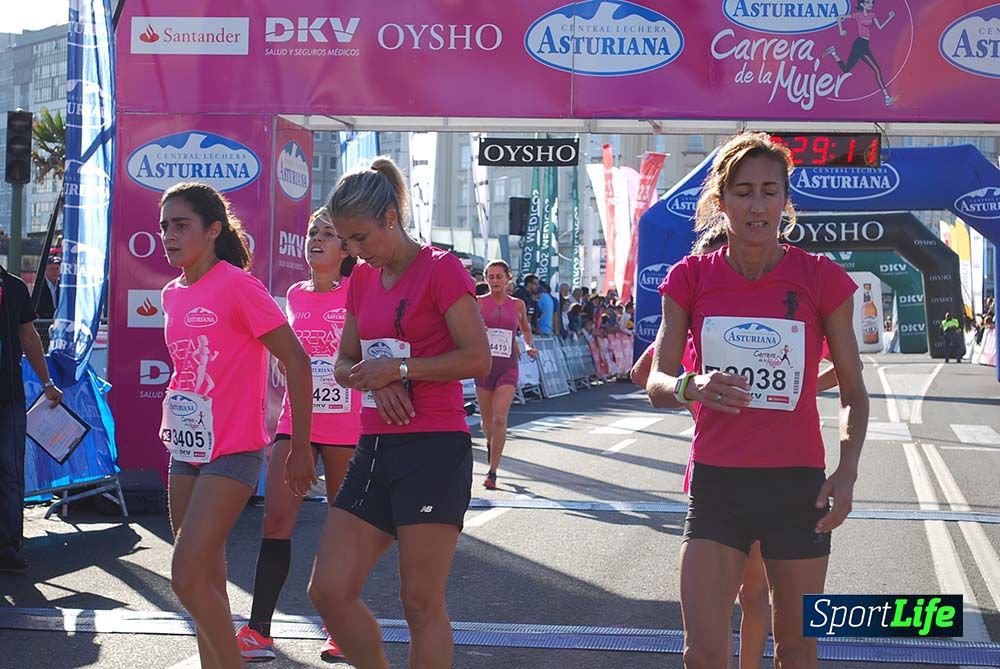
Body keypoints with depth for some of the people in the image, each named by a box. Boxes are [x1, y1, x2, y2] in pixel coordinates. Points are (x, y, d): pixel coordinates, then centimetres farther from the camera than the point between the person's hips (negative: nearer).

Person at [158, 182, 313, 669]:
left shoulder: (237, 285, -13)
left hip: (232, 451, -8)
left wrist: (301, 443, -10)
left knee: (188, 578, -14)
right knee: (207, 581, 10)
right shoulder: (172, 295, 10)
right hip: (187, 449, 8)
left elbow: (296, 361, -12)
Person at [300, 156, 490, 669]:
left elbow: (478, 358, -13)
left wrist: (397, 367, -16)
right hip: (376, 450, 7)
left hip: (434, 451, -7)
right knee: (329, 591, 3)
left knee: (422, 603, -3)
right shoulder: (362, 279, 13)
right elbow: (345, 364, 18)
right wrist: (373, 381, -5)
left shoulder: (441, 269, -8)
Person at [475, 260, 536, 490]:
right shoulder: (479, 303, 1)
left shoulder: (517, 305, 6)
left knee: (500, 419, -15)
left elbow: (525, 328, 23)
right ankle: (490, 444, 46)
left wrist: (529, 346, 6)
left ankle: (492, 472, -11)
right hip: (485, 365, 0)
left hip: (508, 367, 0)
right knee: (487, 420, 10)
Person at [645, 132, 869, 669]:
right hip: (717, 481, 0)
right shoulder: (691, 278, -1)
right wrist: (692, 388, -25)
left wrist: (847, 470, -13)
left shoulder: (821, 278, -3)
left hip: (797, 484, 0)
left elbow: (853, 390, 3)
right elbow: (657, 383, -1)